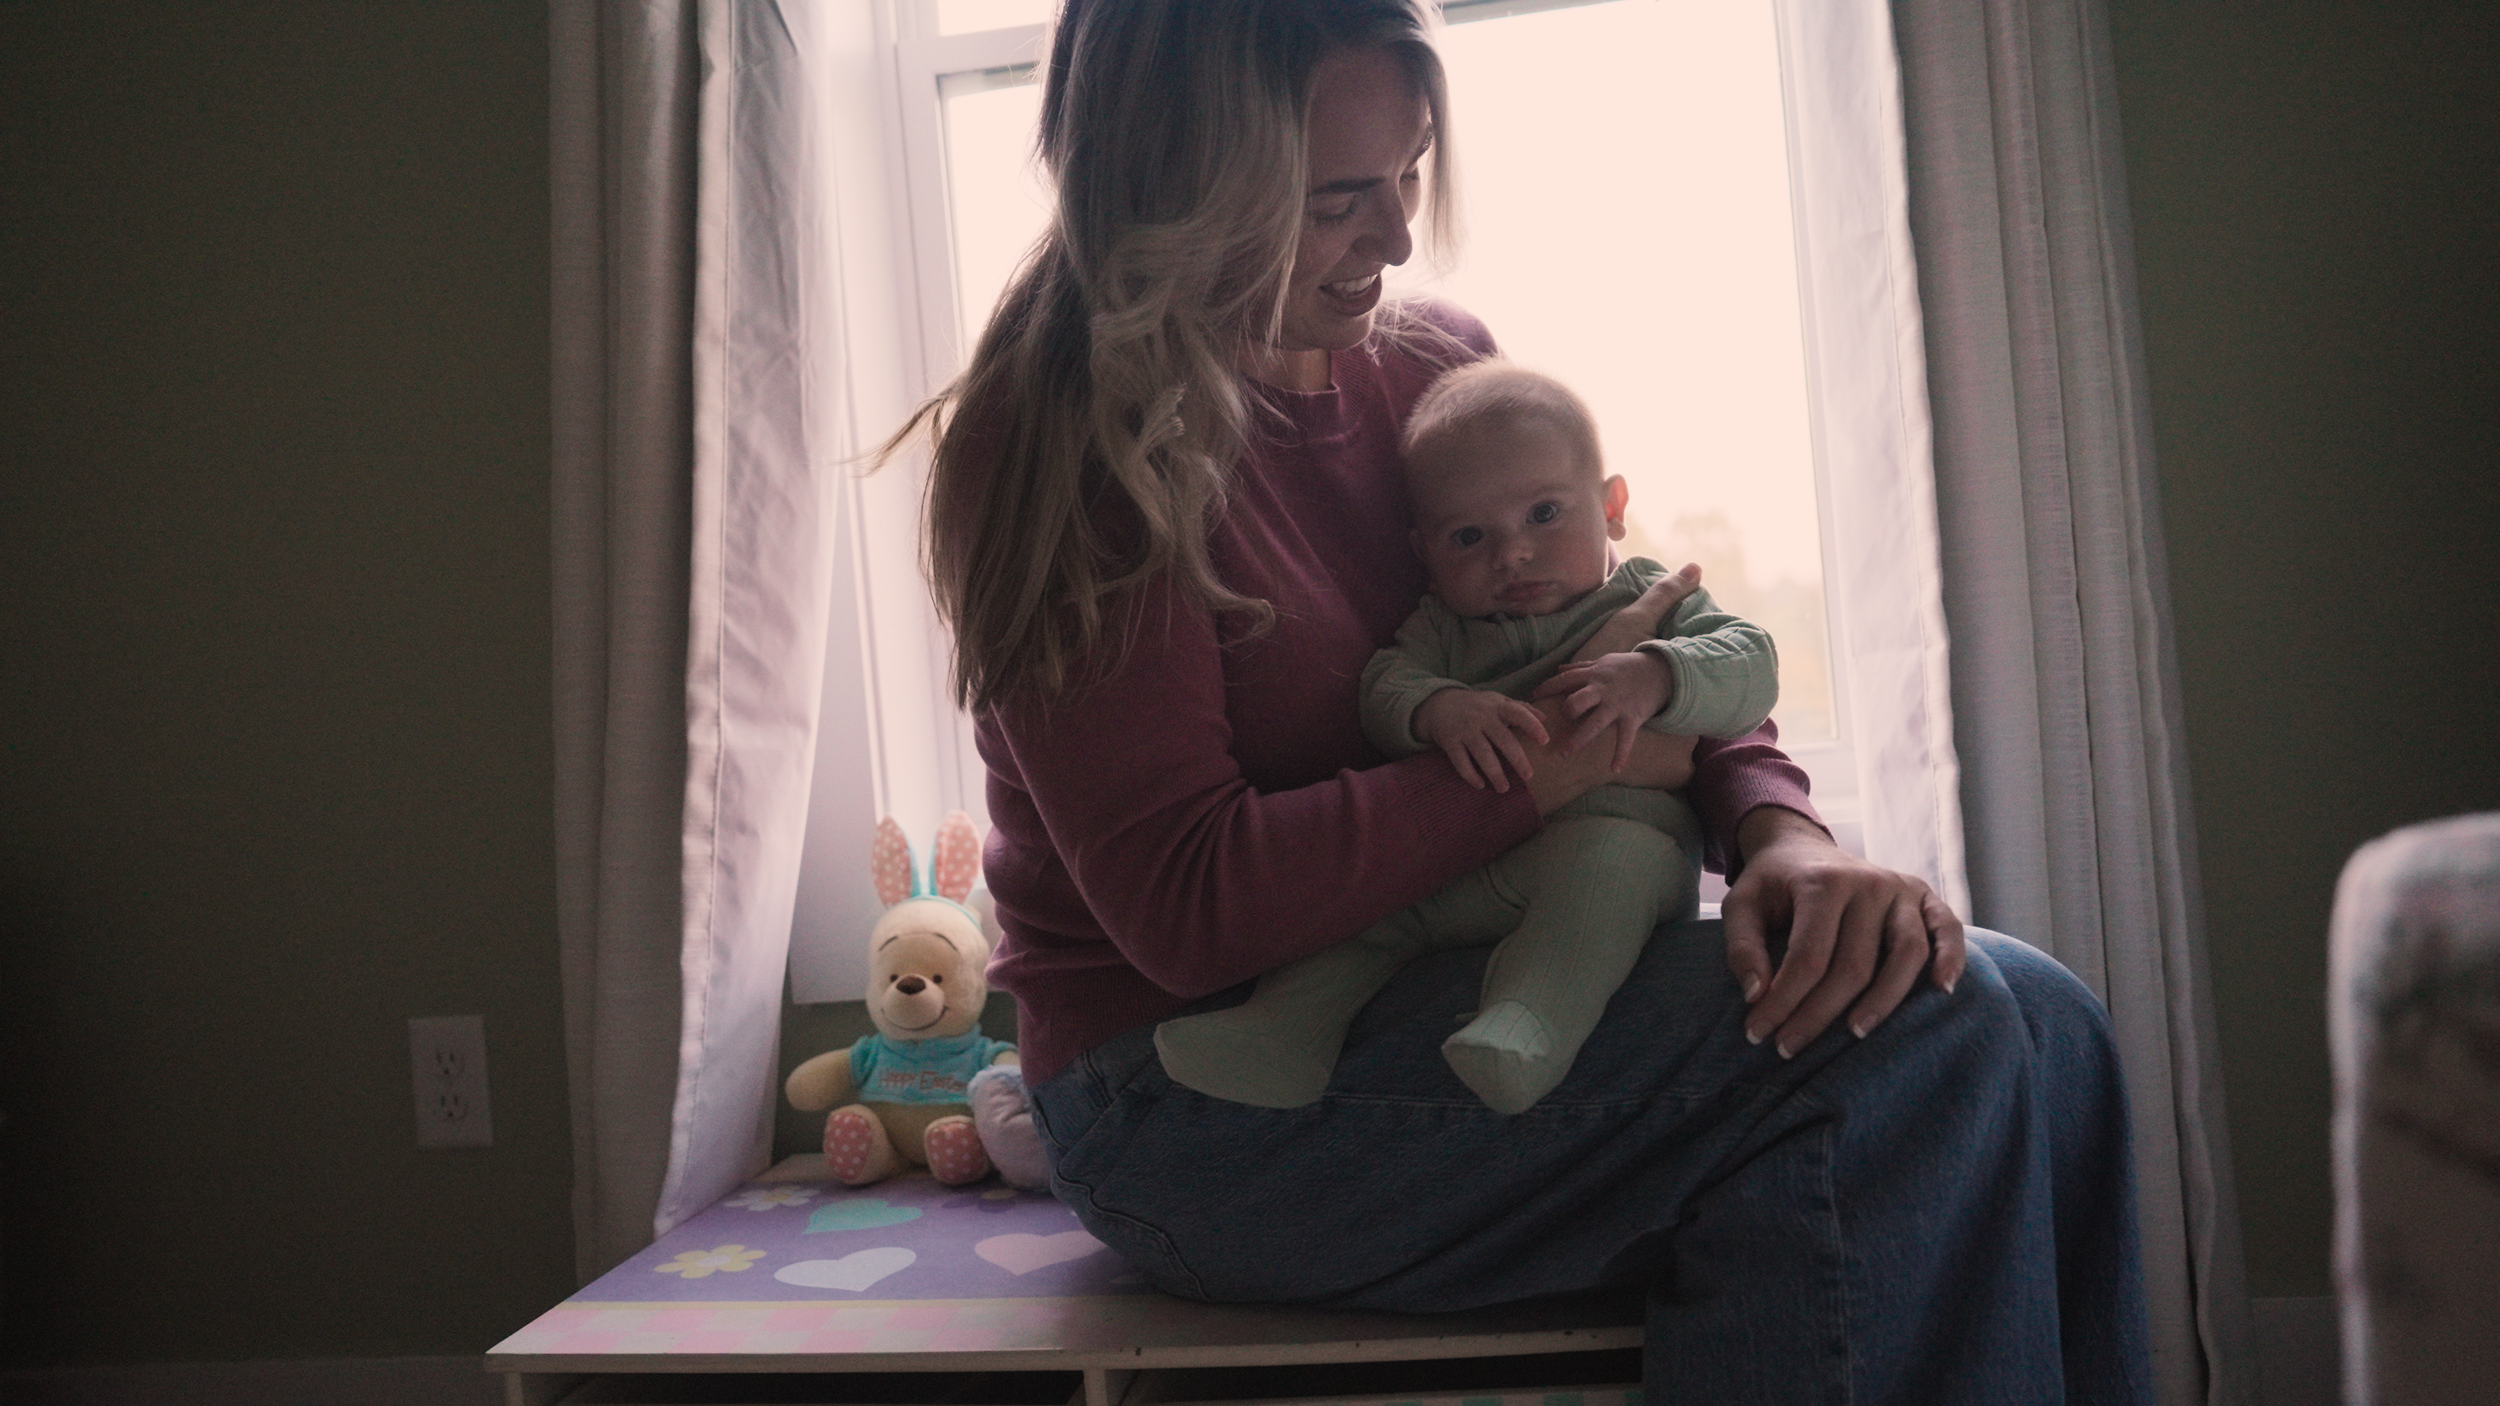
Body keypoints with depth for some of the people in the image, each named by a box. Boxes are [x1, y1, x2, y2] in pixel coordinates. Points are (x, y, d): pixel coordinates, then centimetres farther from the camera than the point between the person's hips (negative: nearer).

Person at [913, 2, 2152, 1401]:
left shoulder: (1442, 364, 9)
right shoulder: (1057, 439, -12)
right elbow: (1183, 909, -19)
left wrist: (1781, 833, -14)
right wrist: (1562, 757, -18)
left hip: (1454, 997, 7)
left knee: (2038, 1022, -10)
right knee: (1906, 1037, -23)